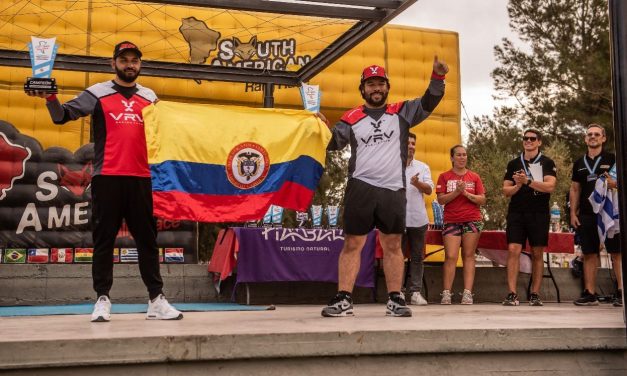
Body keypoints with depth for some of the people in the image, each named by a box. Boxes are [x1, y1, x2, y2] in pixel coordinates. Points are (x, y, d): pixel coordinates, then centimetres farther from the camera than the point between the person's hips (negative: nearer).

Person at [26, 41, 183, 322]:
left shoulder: (149, 97, 16)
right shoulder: (98, 93, 5)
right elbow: (64, 115, -7)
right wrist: (52, 99, -25)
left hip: (141, 178, 3)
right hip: (107, 177, -3)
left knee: (147, 239, 6)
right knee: (104, 239, 1)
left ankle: (156, 299, 11)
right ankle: (102, 299, 8)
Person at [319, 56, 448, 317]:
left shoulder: (402, 112, 11)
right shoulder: (351, 118, 9)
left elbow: (429, 102, 4)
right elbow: (333, 143, 3)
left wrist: (437, 77, -11)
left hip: (393, 190, 1)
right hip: (360, 188, -1)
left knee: (393, 245, 5)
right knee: (352, 244, 0)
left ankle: (395, 300, 12)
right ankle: (343, 300, 2)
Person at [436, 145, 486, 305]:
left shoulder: (474, 177, 10)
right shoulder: (444, 177, 6)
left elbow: (482, 200, 5)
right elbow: (441, 200, -2)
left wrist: (467, 194, -10)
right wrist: (456, 192, -14)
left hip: (472, 220, 1)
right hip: (451, 221, -1)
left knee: (468, 255, -1)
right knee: (451, 256, -9)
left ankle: (467, 293, -3)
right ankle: (446, 294, -8)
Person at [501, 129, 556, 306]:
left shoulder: (547, 163, 7)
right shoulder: (514, 163, 14)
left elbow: (550, 186, -8)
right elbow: (506, 190, 10)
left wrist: (527, 181, -18)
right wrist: (517, 186, -11)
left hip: (539, 214, -1)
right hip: (516, 213, 1)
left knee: (537, 254, 2)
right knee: (513, 250, -10)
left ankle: (535, 295, 7)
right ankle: (512, 294, -10)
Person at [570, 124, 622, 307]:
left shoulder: (612, 159, 4)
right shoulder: (579, 163, 16)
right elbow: (575, 189, 17)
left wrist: (614, 183, -19)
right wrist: (573, 213, 9)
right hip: (586, 215, 4)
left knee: (616, 252, -5)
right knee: (589, 254, 4)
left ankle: (621, 292, 0)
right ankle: (590, 294, 8)